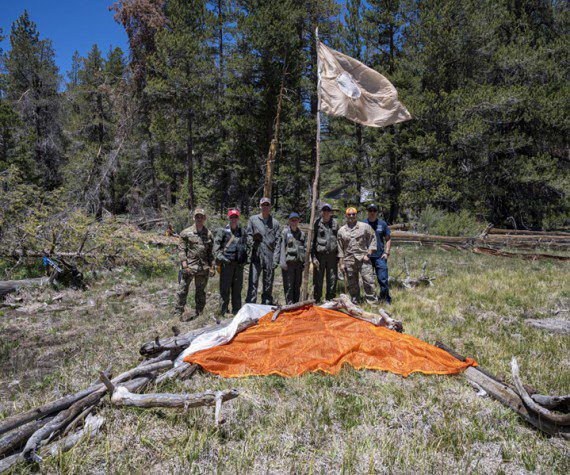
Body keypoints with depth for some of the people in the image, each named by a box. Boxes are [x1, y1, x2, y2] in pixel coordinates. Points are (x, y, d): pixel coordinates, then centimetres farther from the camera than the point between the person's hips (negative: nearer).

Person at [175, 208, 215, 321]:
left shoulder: (208, 234, 10)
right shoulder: (186, 232, 1)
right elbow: (181, 249, -2)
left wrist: (212, 266, 7)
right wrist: (184, 263, -11)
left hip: (203, 268, 3)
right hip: (189, 267, -3)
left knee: (201, 292, 12)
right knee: (183, 290, -1)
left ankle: (199, 314, 22)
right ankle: (179, 313, 10)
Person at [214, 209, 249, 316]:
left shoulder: (243, 232, 13)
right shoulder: (223, 231, 2)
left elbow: (246, 246, 21)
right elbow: (216, 245, -1)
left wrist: (245, 259, 14)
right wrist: (219, 256, -13)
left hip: (239, 264, 4)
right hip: (227, 263, -4)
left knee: (237, 289, 11)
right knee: (225, 289, -1)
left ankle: (236, 312, 21)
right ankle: (223, 312, 8)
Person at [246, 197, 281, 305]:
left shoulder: (275, 223, 10)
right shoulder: (253, 219, 10)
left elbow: (278, 242, 5)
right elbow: (249, 235, 11)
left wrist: (275, 259, -3)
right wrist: (253, 243, -11)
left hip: (270, 258, 1)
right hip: (256, 256, -1)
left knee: (268, 284, 7)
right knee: (253, 282, -6)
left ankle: (267, 306, 16)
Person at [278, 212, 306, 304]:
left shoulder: (302, 233, 14)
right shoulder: (285, 232, 0)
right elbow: (282, 247, -5)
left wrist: (305, 261, 12)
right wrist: (282, 261, -12)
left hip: (299, 262, 5)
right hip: (288, 261, -5)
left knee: (297, 285, 11)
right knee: (288, 285, -4)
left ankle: (296, 303, 21)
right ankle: (289, 304, 2)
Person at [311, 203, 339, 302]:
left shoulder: (335, 223, 11)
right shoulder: (317, 223, -1)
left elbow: (338, 240, 16)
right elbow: (312, 241, -2)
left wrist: (339, 255, 10)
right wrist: (313, 257, -8)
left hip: (332, 255, 4)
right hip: (320, 255, -3)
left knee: (332, 279, 8)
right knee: (318, 280, 0)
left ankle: (330, 300, 20)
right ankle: (316, 301, 10)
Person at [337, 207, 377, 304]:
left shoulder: (365, 226, 4)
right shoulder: (341, 230, 9)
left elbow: (372, 240, 4)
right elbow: (340, 249, 10)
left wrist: (368, 254, -5)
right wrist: (341, 263, 6)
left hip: (363, 259, -2)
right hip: (349, 261, 2)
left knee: (368, 281, -7)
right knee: (352, 284, 8)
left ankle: (371, 302, 2)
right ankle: (355, 303, 20)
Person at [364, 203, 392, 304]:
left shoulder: (382, 223, 6)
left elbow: (388, 239, 11)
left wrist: (386, 252, 0)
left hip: (380, 256, -1)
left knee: (383, 279, -4)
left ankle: (386, 299, 8)